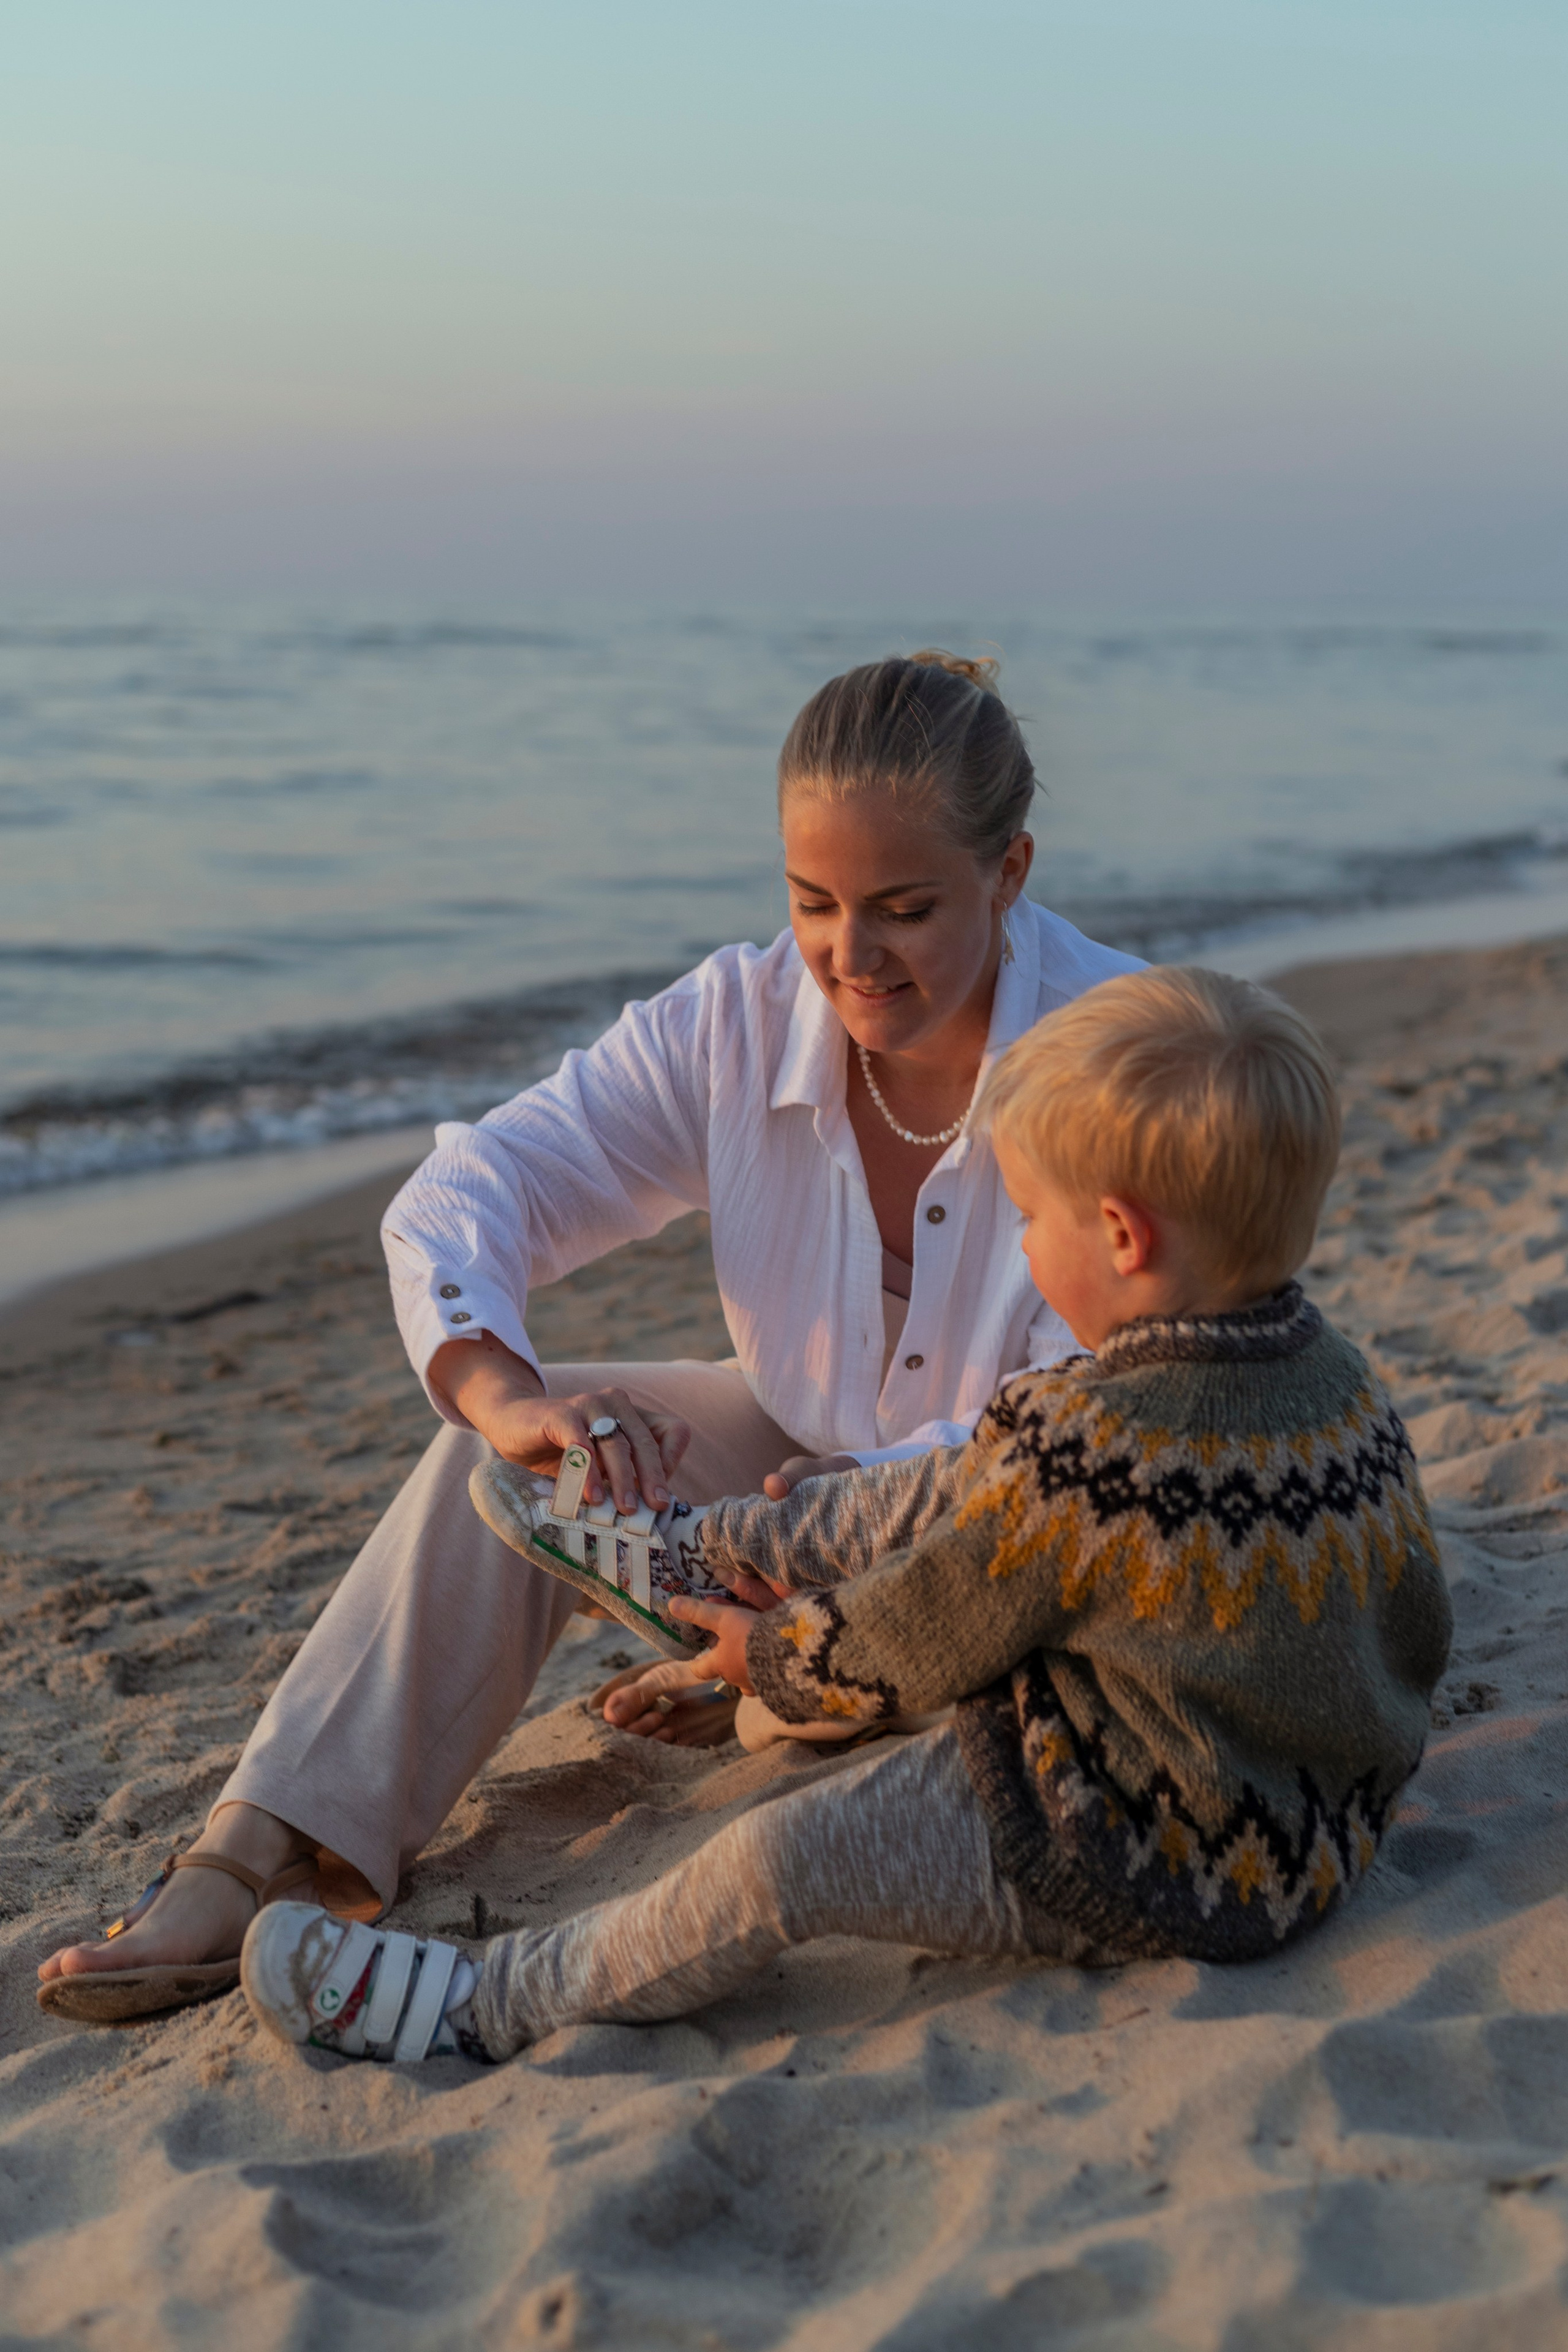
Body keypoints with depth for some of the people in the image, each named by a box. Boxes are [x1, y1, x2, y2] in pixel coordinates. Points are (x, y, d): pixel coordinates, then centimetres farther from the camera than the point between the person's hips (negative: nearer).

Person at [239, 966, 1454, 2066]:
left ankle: (490, 2003, 9)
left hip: (1157, 1864, -9)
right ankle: (708, 1547, 32)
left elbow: (913, 1641, -14)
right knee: (941, 1495, 13)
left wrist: (771, 1655, 8)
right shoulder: (1345, 1379, -4)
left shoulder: (1084, 1451, -29)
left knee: (774, 1861, -7)